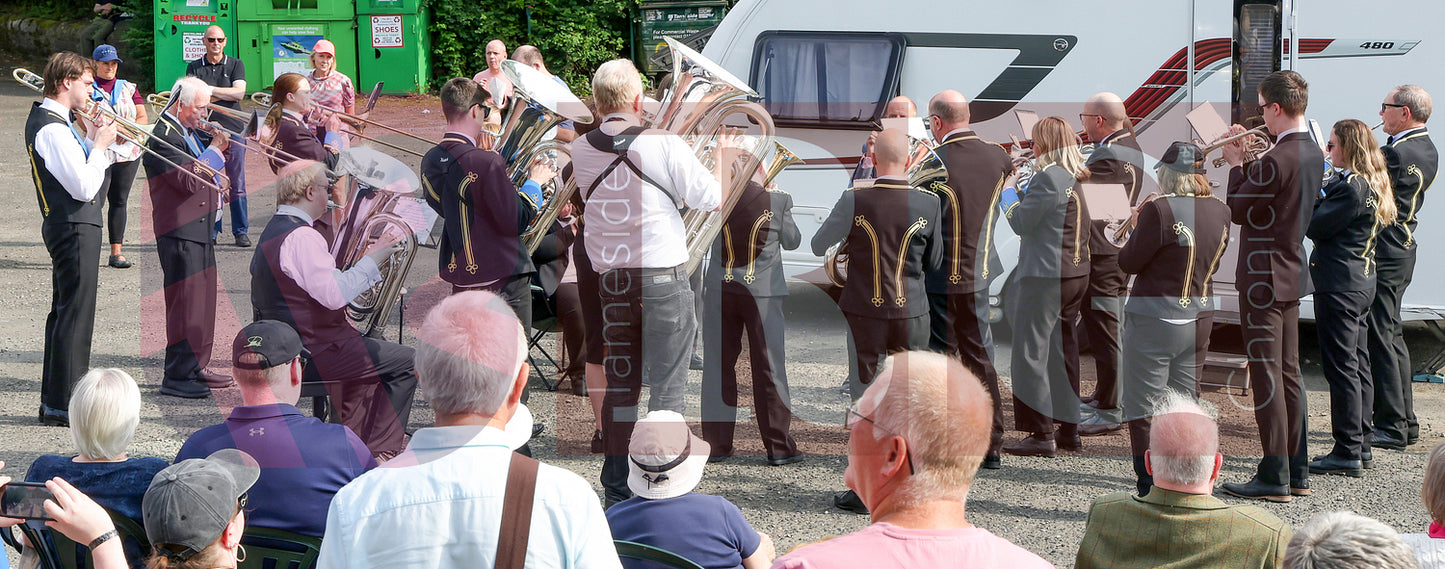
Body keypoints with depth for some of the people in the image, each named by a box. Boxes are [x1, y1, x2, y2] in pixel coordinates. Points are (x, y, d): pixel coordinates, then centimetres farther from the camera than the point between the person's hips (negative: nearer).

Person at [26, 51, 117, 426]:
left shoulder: (43, 120, 13)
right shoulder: (53, 129, -19)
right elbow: (84, 188, -23)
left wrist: (91, 140, 7)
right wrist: (100, 145, -12)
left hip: (64, 226, 11)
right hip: (75, 227, -11)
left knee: (64, 311, 16)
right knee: (76, 314, -7)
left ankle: (53, 399, 23)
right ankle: (63, 405, -4)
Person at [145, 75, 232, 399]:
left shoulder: (188, 132, 17)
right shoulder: (165, 136, -15)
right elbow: (189, 180, -23)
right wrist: (215, 151, -16)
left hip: (200, 229, 10)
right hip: (180, 232, -10)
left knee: (202, 299, 14)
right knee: (185, 301, -9)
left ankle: (195, 368, 21)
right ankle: (177, 377, -5)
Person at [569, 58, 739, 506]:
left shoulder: (581, 151, 0)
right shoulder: (665, 145, -14)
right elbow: (715, 200, -7)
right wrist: (724, 156, 11)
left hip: (609, 279, 4)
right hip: (663, 277, -4)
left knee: (619, 384, 14)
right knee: (666, 387, 3)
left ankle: (616, 488, 18)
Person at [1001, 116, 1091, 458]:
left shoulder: (1048, 176, -16)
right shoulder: (1079, 178, 12)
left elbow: (1022, 222, -14)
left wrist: (1006, 195, 1)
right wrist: (1022, 192, 16)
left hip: (1045, 275, -9)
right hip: (1076, 274, 9)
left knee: (1031, 352, -4)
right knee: (1062, 352, 15)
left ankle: (1041, 434, -6)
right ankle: (1068, 429, 19)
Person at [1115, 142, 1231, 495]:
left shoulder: (1160, 210, -19)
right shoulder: (1220, 211, 2)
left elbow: (1129, 263, -12)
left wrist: (1137, 226, 4)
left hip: (1155, 319, -7)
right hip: (1200, 317, 7)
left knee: (1143, 411, 2)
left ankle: (1150, 489, 0)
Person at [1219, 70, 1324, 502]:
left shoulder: (1276, 160, -21)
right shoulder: (1313, 154, 8)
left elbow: (1238, 210, -14)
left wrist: (1235, 164, -2)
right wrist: (1247, 161, 10)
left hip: (1263, 278, -9)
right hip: (1292, 272, 9)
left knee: (1266, 375, -5)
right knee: (1288, 373, 15)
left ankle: (1273, 477, -3)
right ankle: (1297, 470, 20)